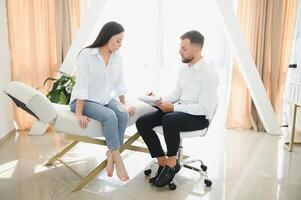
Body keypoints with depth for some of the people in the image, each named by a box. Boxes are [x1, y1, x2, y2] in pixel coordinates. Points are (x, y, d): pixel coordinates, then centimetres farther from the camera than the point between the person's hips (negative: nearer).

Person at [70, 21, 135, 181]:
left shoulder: (116, 57, 0)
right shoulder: (86, 55, -16)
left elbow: (119, 84, 7)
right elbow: (81, 86, -19)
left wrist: (124, 106, 4)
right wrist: (79, 114, -22)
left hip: (105, 100, 5)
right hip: (84, 101, -5)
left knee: (123, 114, -25)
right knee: (110, 116, -30)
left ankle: (111, 153, -13)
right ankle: (117, 159, -16)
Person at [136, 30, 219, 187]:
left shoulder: (209, 74, -16)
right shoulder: (184, 69, 8)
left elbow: (204, 108, -20)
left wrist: (173, 107, -21)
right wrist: (161, 100, -3)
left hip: (199, 116, -7)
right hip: (180, 110, 8)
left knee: (169, 120, -38)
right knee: (142, 122, -8)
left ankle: (171, 163, -13)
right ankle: (162, 163, 0)